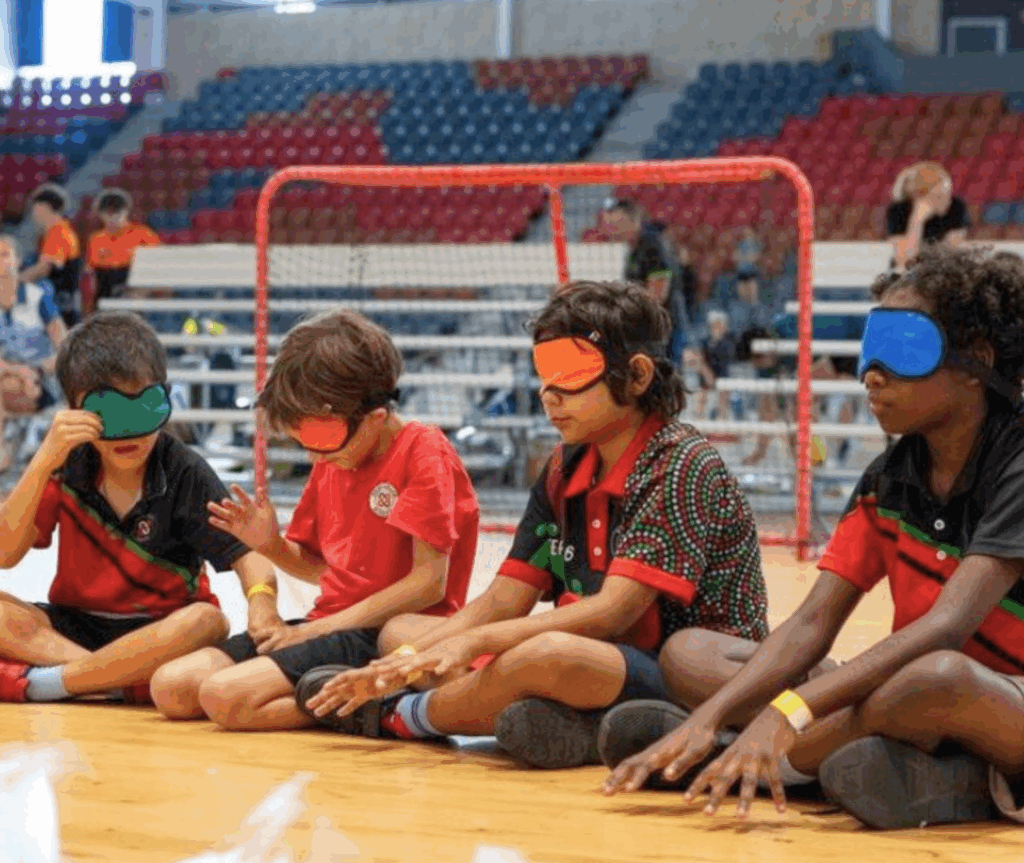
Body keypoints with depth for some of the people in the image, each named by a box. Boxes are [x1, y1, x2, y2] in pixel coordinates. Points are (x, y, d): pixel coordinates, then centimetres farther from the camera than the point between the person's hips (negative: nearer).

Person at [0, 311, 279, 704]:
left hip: (157, 633, -2)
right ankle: (124, 682, -29)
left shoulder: (184, 475, -10)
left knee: (206, 622, -34)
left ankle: (49, 681, -26)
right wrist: (44, 461, -22)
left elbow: (247, 557, -18)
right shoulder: (69, 465, -3)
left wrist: (262, 605, -43)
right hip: (74, 624, 2)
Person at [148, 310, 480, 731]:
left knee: (225, 696, -27)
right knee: (170, 687, -6)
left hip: (387, 634, -9)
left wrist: (318, 629, -14)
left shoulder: (424, 451, -10)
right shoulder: (331, 461, 15)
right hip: (328, 624, 9)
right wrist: (271, 544, 1)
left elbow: (428, 583, -17)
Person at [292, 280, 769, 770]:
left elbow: (612, 612, -23)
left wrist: (476, 641, -28)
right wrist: (406, 660, -7)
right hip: (595, 672, 8)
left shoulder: (682, 467, -14)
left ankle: (397, 716, -8)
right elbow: (502, 602, 7)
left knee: (546, 656, -38)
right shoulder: (565, 471, 10)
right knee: (401, 632, 7)